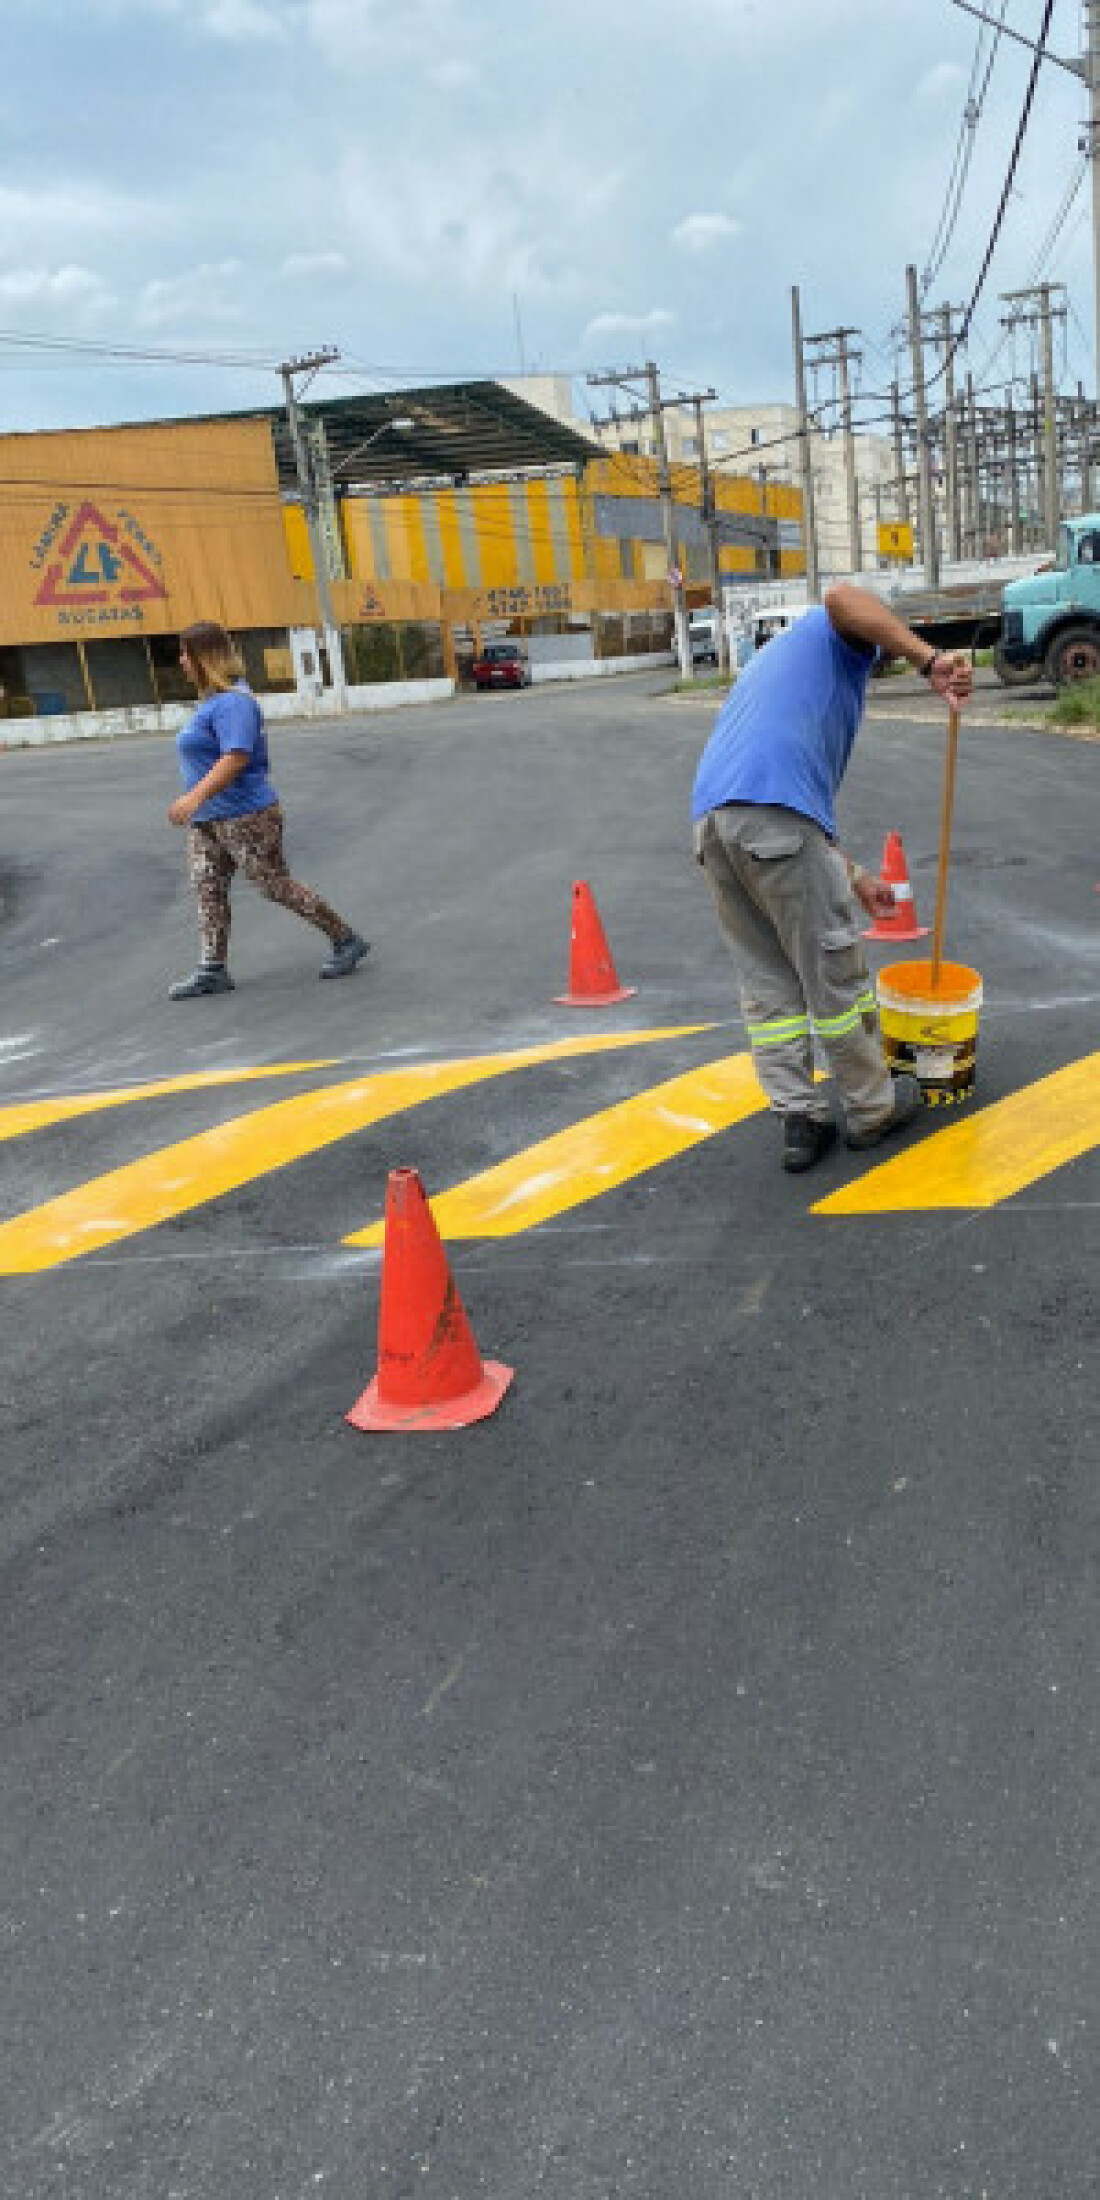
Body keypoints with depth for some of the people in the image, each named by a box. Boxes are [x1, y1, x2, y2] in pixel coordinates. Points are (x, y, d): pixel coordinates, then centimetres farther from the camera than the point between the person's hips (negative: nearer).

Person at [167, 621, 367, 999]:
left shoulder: (232, 701, -17)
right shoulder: (213, 700, 15)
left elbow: (236, 757, -29)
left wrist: (195, 796, -36)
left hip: (245, 815, -10)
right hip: (208, 820, 10)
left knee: (276, 886, -3)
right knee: (207, 890, 4)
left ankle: (346, 940, 10)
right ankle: (212, 970, 6)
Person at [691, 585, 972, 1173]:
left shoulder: (772, 662, 40)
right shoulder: (841, 639, 18)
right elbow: (842, 597, -11)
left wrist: (856, 880, 39)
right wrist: (929, 661, -13)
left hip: (709, 819, 8)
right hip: (775, 819, -8)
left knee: (766, 982, 15)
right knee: (834, 973, 7)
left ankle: (798, 1119, 17)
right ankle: (872, 1108, 22)